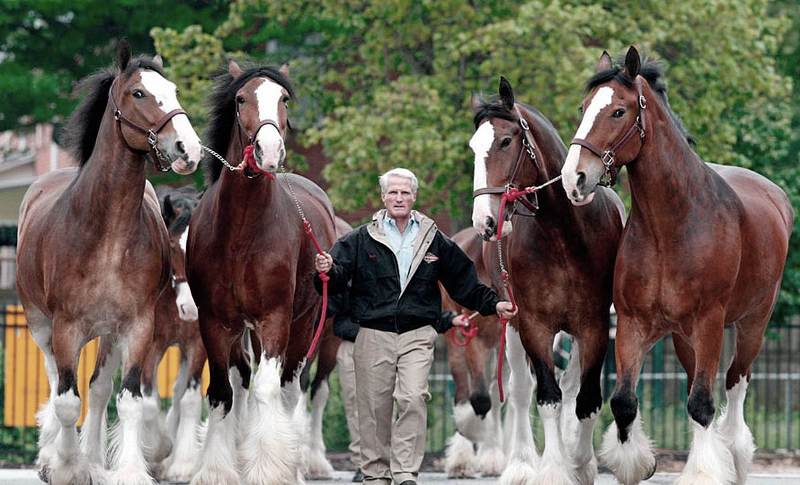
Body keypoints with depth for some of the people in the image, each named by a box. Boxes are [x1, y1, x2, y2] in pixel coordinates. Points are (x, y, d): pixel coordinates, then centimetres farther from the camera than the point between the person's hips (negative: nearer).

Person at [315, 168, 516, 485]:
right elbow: (337, 280, -4)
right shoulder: (361, 240, 5)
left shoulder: (434, 241, 9)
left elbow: (464, 282, 16)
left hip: (417, 336, 0)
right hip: (373, 336, 0)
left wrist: (493, 304, 7)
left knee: (413, 399, -16)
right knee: (374, 408, 4)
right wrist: (327, 271, -26)